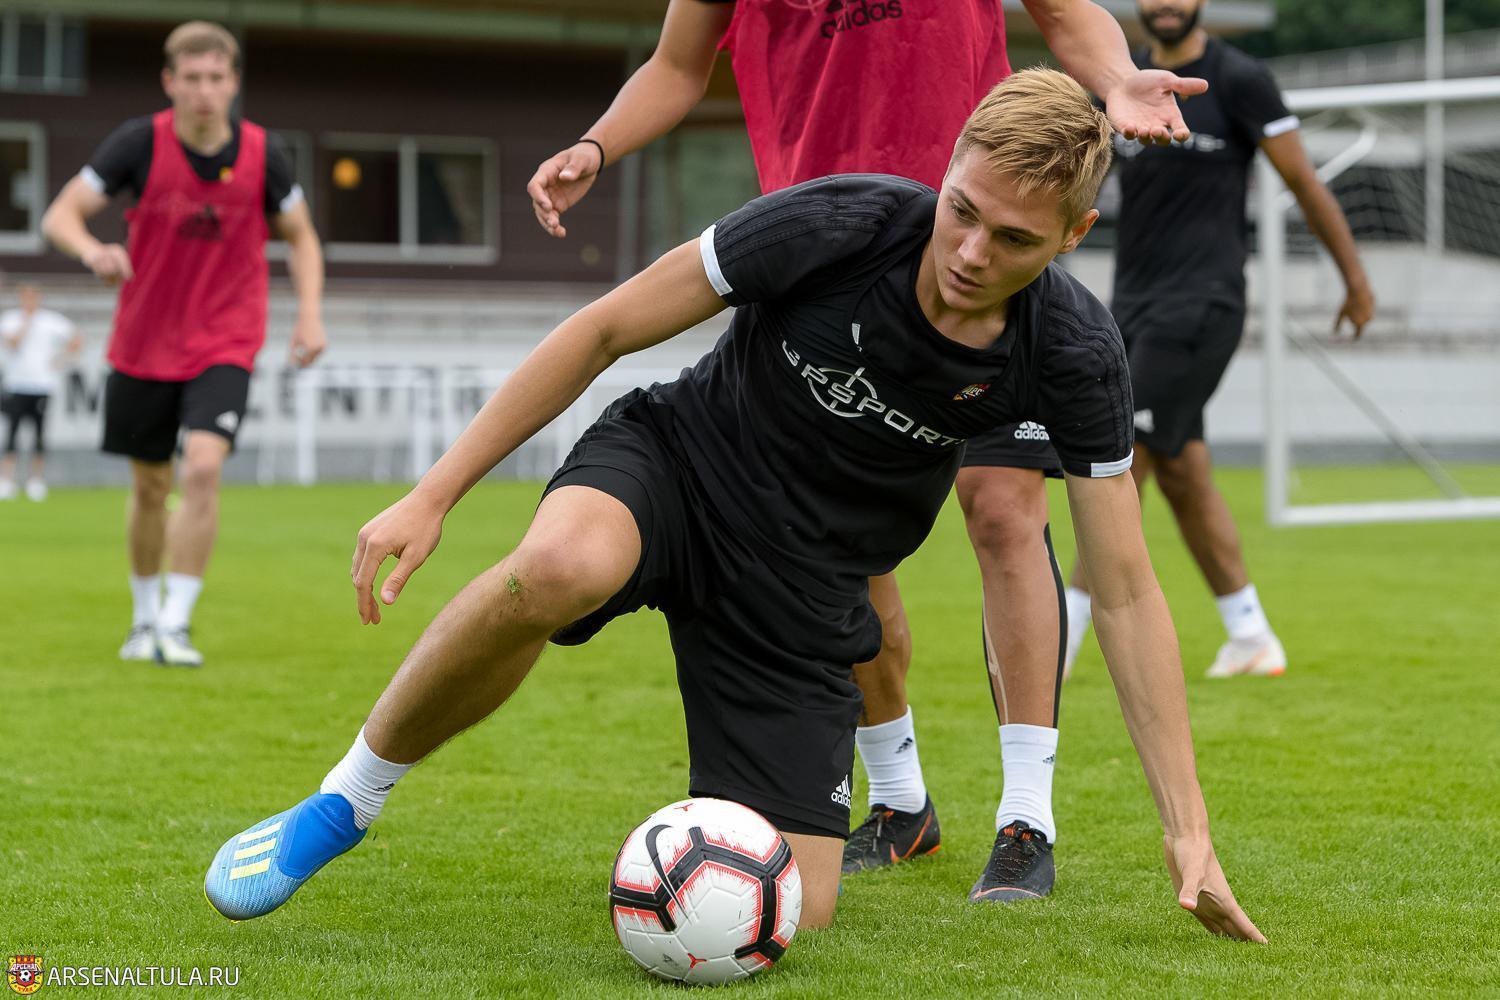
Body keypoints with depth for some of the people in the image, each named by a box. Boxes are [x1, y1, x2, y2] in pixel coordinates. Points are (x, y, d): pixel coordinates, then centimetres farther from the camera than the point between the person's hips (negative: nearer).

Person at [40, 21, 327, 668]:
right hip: (144, 344, 1)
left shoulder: (263, 154, -8)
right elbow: (59, 215, -11)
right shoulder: (139, 143, -12)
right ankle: (145, 619, 32)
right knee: (151, 486, 11)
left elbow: (300, 236, 8)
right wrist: (92, 250, -34)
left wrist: (309, 312, -6)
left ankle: (176, 625, -14)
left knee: (203, 467, -22)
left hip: (225, 345, -1)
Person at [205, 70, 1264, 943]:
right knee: (561, 566, -40)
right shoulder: (836, 224, -24)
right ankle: (347, 800, -16)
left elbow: (1125, 592, -8)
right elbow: (607, 328, -13)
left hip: (807, 592, 2)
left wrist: (1188, 827, -11)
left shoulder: (1073, 353, -17)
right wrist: (434, 493, -14)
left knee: (795, 913, -9)